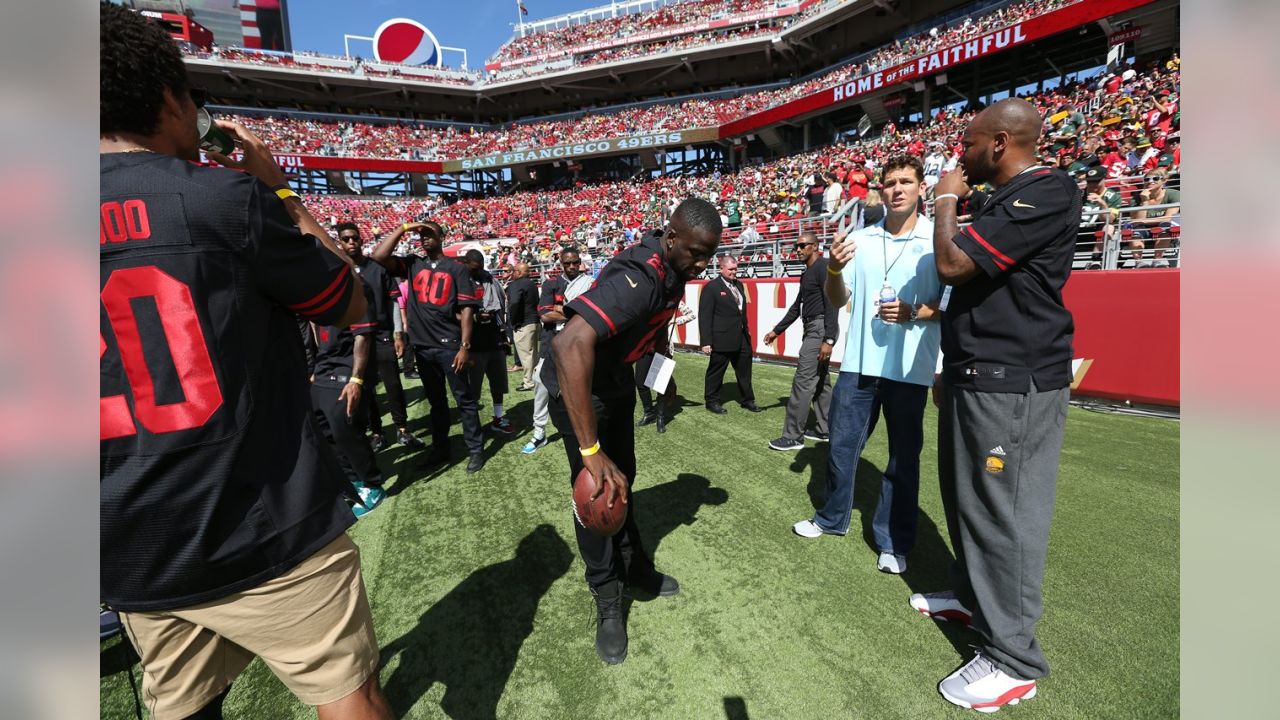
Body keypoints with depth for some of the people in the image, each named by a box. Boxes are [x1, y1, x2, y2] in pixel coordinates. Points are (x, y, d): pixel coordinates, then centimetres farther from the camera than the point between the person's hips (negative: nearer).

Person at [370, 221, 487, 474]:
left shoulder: (456, 268, -1)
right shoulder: (411, 264, 10)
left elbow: (467, 309, -6)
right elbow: (378, 256, -5)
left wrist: (464, 346, -12)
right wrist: (404, 228, -2)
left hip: (449, 345, -4)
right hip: (423, 346, 4)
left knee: (464, 399, 2)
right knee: (435, 401, 16)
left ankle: (476, 449, 12)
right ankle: (440, 448, 27)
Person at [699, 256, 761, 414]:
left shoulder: (739, 284, 11)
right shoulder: (711, 287, -10)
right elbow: (704, 316, -13)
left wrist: (746, 330, 12)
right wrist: (706, 341, -17)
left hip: (742, 338, 7)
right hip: (722, 339, -7)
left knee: (744, 370, 16)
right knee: (716, 371, 8)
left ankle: (747, 400, 30)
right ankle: (712, 401, 24)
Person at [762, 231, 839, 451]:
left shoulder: (823, 267, -11)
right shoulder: (806, 273, 18)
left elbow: (832, 304, -19)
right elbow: (796, 307, 24)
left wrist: (828, 339, -25)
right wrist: (776, 331, 23)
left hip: (820, 329, -10)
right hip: (813, 329, 10)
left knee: (803, 381, -10)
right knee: (820, 381, 14)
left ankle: (793, 436, -6)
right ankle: (823, 430, 23)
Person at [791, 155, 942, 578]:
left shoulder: (938, 241, -2)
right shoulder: (859, 240, 7)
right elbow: (837, 301, 6)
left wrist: (913, 313, -19)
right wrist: (834, 269, -13)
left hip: (909, 369, -3)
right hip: (859, 364, 3)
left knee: (903, 457, 8)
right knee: (842, 447, 12)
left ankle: (893, 542, 24)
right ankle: (833, 518, 33)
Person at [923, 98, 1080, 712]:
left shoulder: (1046, 193, -14)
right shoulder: (1000, 200, 18)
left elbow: (952, 264, -23)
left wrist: (946, 200, -5)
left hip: (1012, 383, -10)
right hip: (977, 375, 10)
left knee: (1004, 512, -3)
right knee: (967, 497, 19)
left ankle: (1013, 660, 11)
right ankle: (971, 596, 38)